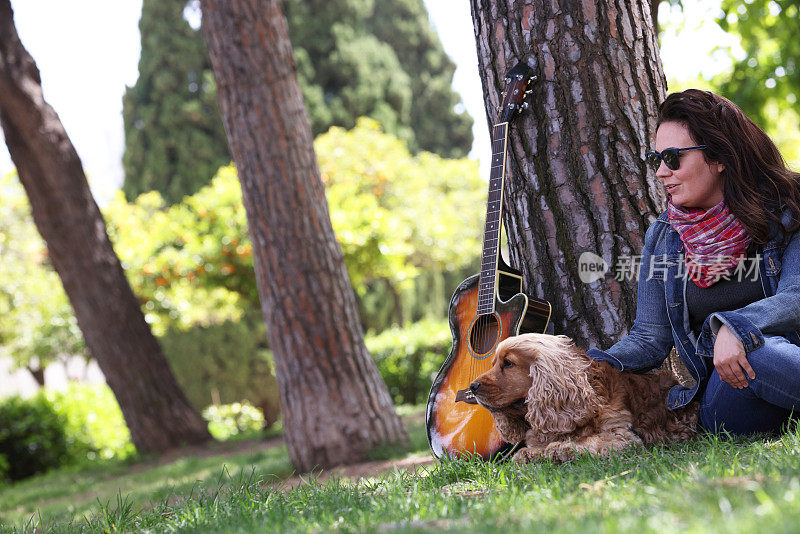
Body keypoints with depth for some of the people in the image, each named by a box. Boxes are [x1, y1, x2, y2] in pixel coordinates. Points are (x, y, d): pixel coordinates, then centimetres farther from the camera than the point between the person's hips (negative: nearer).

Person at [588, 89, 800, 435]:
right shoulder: (662, 238, 11)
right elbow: (650, 338, 12)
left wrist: (733, 326, -32)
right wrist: (591, 369, -7)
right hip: (726, 392, 3)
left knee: (753, 348, -36)